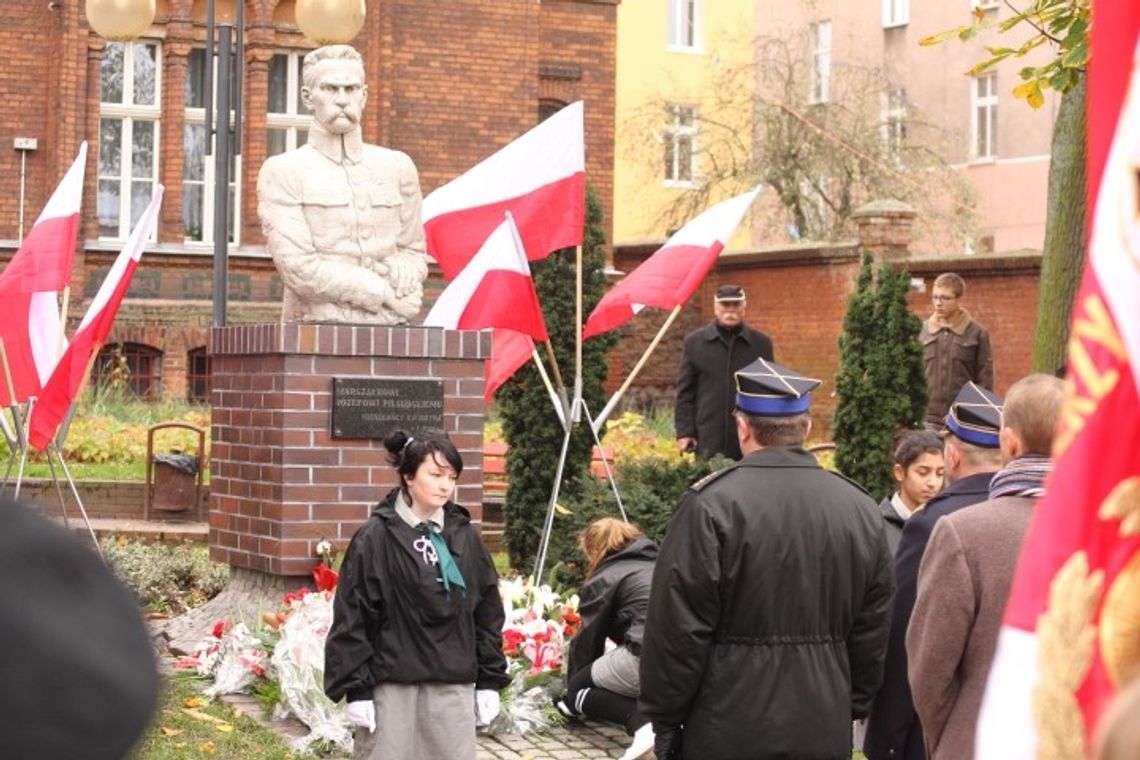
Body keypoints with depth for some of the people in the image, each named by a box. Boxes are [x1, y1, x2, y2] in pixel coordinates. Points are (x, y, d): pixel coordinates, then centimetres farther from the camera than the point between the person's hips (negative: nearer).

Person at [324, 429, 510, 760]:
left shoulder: (465, 537, 7)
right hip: (393, 687, -4)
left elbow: (488, 612, 12)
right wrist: (356, 689, -9)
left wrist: (490, 681, 9)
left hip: (453, 687, 4)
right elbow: (351, 617, -6)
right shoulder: (375, 537, -6)